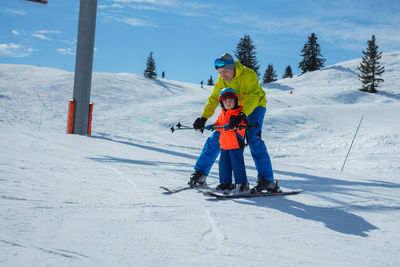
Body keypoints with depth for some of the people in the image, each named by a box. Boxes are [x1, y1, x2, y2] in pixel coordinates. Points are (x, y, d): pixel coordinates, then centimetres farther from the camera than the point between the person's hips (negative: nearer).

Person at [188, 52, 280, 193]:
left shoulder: (249, 75, -28)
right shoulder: (221, 80, -10)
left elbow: (253, 97, -39)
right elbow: (213, 99, -7)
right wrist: (203, 117, -21)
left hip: (254, 107, -5)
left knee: (254, 140, -25)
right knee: (216, 138, -1)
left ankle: (267, 180, -23)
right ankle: (200, 173, 10)